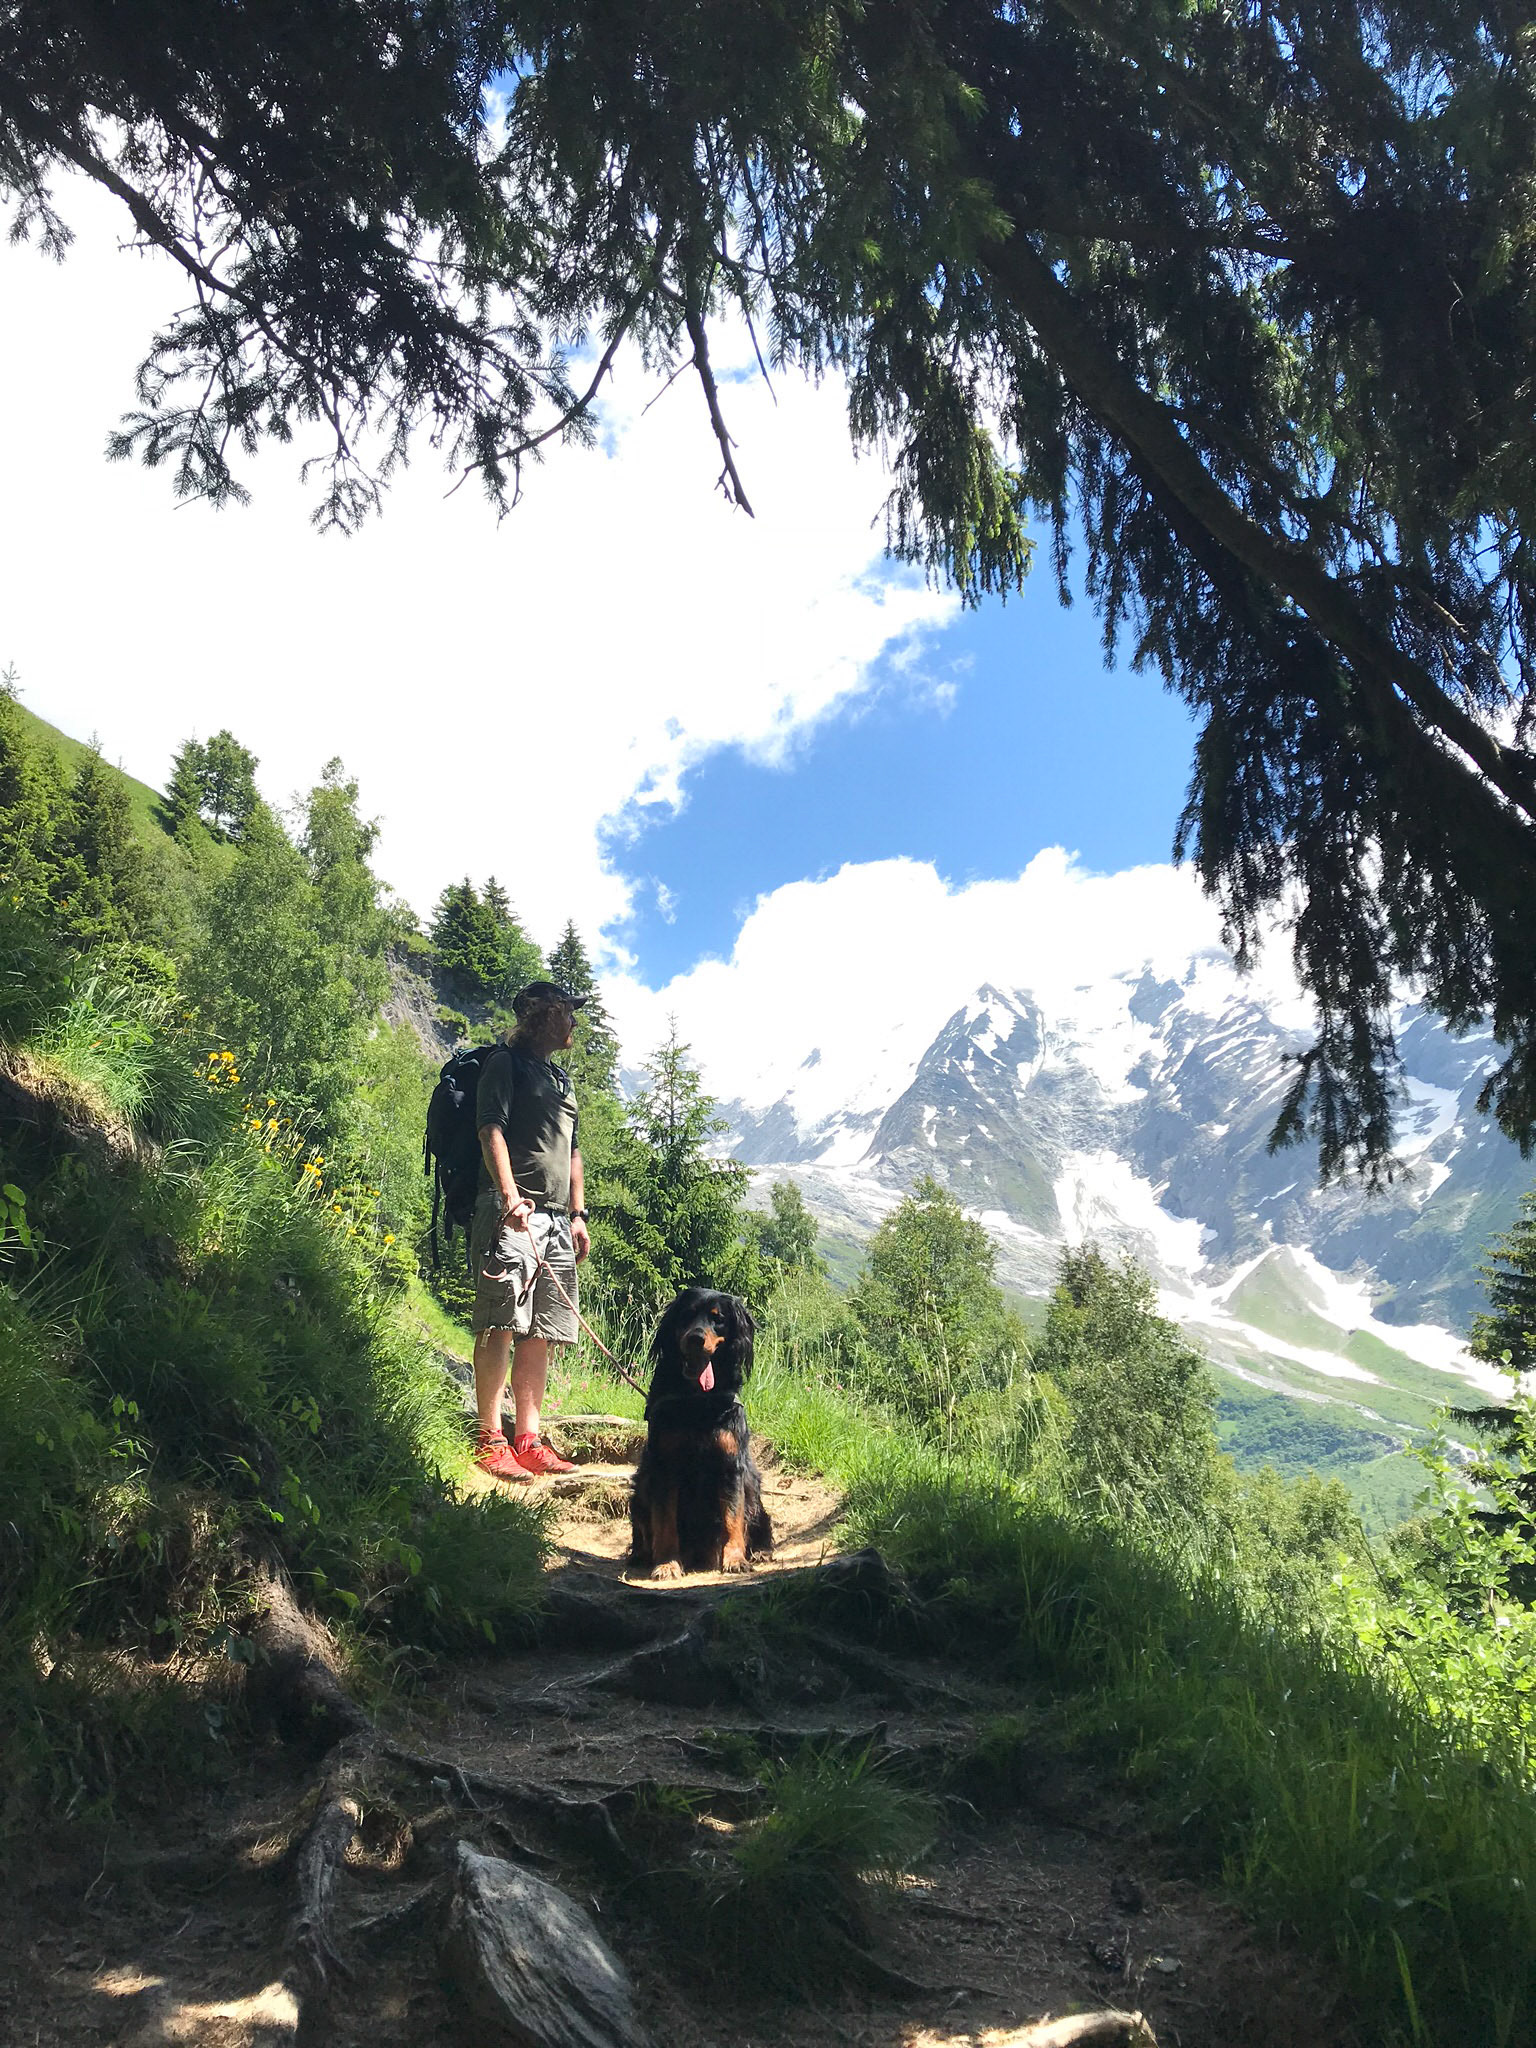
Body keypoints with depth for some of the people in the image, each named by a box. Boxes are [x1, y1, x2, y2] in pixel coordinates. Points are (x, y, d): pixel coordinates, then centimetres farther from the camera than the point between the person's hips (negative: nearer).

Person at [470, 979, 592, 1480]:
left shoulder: (562, 1079, 26)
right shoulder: (506, 1063, 2)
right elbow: (491, 1129, -11)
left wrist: (577, 1215, 21)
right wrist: (509, 1194, -23)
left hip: (555, 1219, 8)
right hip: (511, 1213, -8)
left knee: (541, 1333, 4)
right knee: (500, 1326, -10)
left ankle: (528, 1440, 7)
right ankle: (490, 1441, -7)